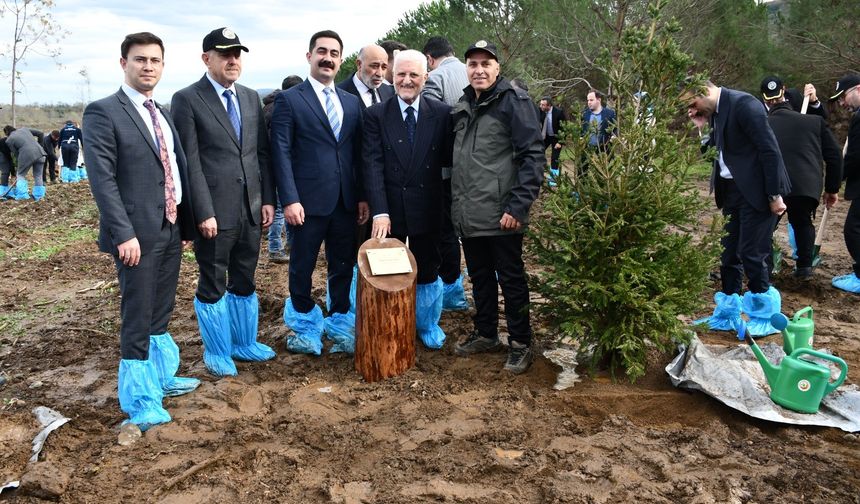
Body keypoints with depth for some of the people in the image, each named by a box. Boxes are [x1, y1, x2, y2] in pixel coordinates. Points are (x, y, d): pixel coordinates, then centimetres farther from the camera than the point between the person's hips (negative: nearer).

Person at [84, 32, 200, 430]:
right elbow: (102, 179, -15)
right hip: (137, 233, -7)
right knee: (137, 318, 1)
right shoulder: (103, 112, -8)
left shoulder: (165, 114, 15)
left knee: (161, 314, 18)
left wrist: (186, 223, 12)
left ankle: (160, 377, 33)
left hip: (171, 230, 7)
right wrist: (124, 233, -21)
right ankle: (140, 401, 12)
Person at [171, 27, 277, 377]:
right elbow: (189, 162, -10)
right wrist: (203, 212, -15)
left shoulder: (251, 98, 12)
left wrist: (268, 199, 6)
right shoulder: (187, 99, -6)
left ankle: (243, 342, 33)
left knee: (244, 282, 16)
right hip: (214, 212, -5)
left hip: (251, 209, 5)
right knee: (212, 285, 9)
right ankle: (217, 352, 25)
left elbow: (262, 152, 12)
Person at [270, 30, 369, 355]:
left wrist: (362, 196, 7)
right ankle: (305, 325, 27)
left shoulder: (352, 103, 13)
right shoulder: (289, 100, -2)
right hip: (308, 201, -4)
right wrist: (289, 199, -14)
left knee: (343, 267, 11)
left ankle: (339, 324, 27)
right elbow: (281, 154, -7)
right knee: (302, 267, 8)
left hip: (346, 202, 4)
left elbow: (357, 154, 13)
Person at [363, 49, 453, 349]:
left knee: (427, 270, 13)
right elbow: (373, 165, -9)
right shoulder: (376, 115, -3)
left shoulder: (442, 114, -1)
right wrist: (379, 211, -18)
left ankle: (429, 325, 33)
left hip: (427, 209, 0)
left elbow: (448, 161, 2)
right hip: (389, 210, 0)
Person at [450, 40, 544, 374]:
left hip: (501, 215, -7)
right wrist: (457, 202, 14)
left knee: (511, 279, 4)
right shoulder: (463, 106, 13)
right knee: (480, 277, 17)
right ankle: (485, 333, 32)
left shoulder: (513, 101, -8)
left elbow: (533, 155, -14)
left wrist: (518, 205, -19)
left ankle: (520, 343, 17)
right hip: (468, 215, 7)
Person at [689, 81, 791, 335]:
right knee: (728, 253, 11)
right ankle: (726, 315, 23)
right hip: (731, 190, 9)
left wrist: (774, 195, -18)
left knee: (751, 253, -4)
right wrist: (702, 127, -2)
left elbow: (770, 149, -19)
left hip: (755, 190, -9)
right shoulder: (715, 111, 10)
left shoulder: (743, 104, -17)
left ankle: (765, 316, 13)